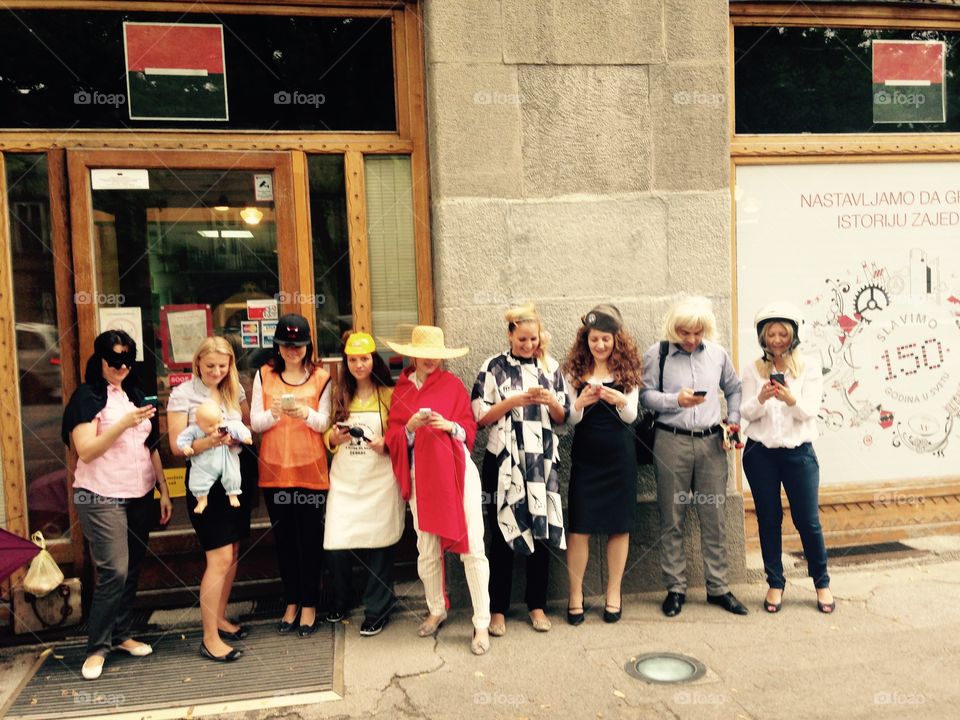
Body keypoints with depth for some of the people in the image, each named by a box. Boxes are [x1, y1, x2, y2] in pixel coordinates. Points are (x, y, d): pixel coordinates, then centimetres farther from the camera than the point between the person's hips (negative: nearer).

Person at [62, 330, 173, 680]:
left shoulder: (136, 395, 12)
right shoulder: (87, 397, -5)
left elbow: (151, 448, 14)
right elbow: (85, 451, -15)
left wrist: (164, 491, 11)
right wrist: (124, 424, -24)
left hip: (139, 497, 6)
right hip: (102, 498, -6)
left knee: (132, 570, 9)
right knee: (114, 571, -9)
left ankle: (121, 634, 23)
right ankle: (96, 647, 3)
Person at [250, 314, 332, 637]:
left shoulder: (320, 377, 1)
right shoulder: (264, 376, 5)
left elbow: (324, 423, -2)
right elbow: (255, 422, 1)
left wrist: (304, 412, -22)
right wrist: (275, 411, -19)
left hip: (311, 469, -2)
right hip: (274, 469, 2)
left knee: (310, 538, 2)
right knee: (284, 538, 11)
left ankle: (309, 605, 15)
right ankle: (291, 602, 25)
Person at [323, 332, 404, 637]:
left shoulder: (389, 395, 1)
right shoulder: (340, 395, 11)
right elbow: (328, 437, 13)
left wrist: (385, 445, -16)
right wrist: (334, 437, -8)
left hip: (378, 481, -2)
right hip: (344, 481, 3)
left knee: (378, 545, 0)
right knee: (336, 546, -2)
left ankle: (376, 611, 17)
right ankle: (342, 600, 26)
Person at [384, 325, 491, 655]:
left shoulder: (452, 384, 4)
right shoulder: (401, 389, 8)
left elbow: (470, 428, 3)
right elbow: (394, 437, 4)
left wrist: (450, 426, -17)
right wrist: (411, 427, -16)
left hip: (456, 471, -2)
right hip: (421, 474, 2)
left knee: (472, 548, -4)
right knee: (427, 551, 10)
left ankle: (482, 624, 6)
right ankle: (437, 610, 33)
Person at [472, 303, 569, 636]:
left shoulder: (550, 367, 7)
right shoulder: (493, 367, -1)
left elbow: (562, 418, 9)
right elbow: (480, 417, -5)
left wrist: (550, 401, -11)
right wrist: (515, 401, -16)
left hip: (541, 461, 2)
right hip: (504, 462, -2)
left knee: (541, 531, 6)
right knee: (503, 534, 3)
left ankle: (537, 605, 21)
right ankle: (498, 609, 14)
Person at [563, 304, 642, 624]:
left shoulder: (627, 370, 1)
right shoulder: (575, 370, 0)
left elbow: (631, 416, -5)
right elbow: (570, 419, -4)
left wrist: (619, 401, -27)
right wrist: (580, 403, -25)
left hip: (619, 454, 1)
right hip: (584, 454, 0)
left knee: (619, 525, 7)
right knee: (579, 526, -1)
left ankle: (614, 593, 22)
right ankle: (576, 595, 12)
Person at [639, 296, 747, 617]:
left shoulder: (717, 354, 8)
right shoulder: (657, 354, -1)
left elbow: (734, 389, 19)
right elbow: (645, 394, -4)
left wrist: (734, 421, 8)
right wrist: (675, 400, -18)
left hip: (711, 442, 3)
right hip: (671, 442, -2)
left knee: (714, 517, 7)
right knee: (671, 519, 4)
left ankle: (718, 587, 19)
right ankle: (675, 588, 16)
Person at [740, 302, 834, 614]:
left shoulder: (809, 369, 0)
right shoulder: (753, 370, 2)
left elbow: (809, 411, -9)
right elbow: (747, 413, -4)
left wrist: (790, 399, -30)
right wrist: (761, 398, -25)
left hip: (798, 451, -1)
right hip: (760, 453, 1)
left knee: (808, 519, 2)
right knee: (768, 519, 7)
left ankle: (822, 582, 21)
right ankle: (775, 583, 20)